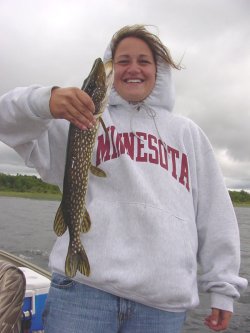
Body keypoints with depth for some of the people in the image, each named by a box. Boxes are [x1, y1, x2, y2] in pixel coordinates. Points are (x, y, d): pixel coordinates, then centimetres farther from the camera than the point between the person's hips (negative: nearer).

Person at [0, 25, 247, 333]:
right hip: (84, 284, -1)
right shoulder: (85, 116, 11)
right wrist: (45, 101, -21)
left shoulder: (187, 132, 17)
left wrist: (223, 285, 11)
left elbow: (215, 213, 15)